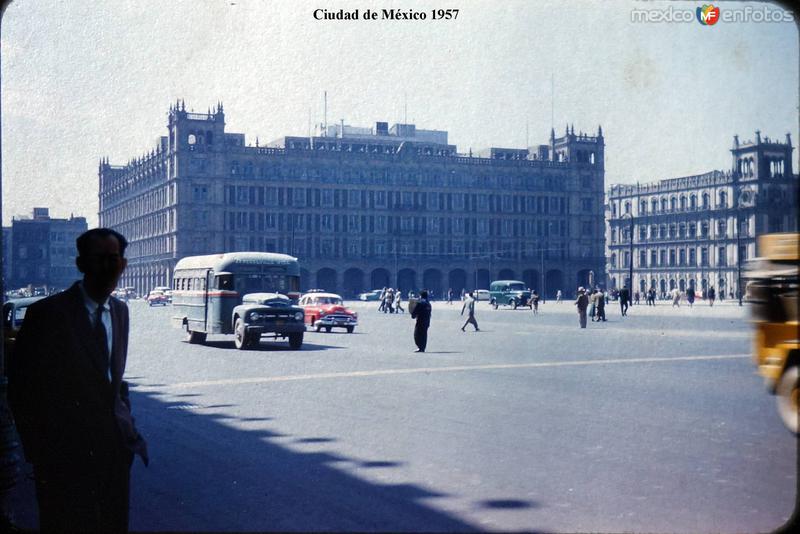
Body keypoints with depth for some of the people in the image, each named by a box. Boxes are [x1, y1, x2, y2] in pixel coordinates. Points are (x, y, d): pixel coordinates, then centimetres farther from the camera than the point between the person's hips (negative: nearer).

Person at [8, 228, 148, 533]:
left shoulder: (120, 311, 9)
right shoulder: (48, 313, -10)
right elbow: (21, 388, -6)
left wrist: (127, 427, 8)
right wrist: (38, 454, -5)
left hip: (114, 448, 5)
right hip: (65, 454, -5)